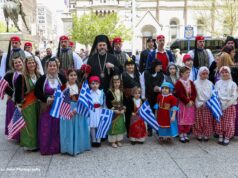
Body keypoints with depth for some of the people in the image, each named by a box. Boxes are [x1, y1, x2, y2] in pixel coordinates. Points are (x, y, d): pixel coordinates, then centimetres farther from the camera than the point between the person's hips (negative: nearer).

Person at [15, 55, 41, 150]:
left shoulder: (39, 76, 7)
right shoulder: (21, 77, -7)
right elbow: (17, 91, -7)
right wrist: (18, 103, -11)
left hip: (38, 103, 5)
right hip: (27, 104, -5)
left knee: (38, 123, 10)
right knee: (29, 124, -2)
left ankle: (37, 142, 23)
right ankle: (29, 144, 11)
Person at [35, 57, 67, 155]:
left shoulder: (62, 78, 2)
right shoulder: (42, 79, -2)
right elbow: (37, 92, -3)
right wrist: (46, 99, -15)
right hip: (46, 107, -1)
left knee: (58, 127, 3)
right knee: (46, 128, 0)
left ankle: (57, 147, 16)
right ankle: (46, 148, 12)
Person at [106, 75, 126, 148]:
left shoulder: (122, 91, 6)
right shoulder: (109, 92, -11)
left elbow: (124, 101, 11)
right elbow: (107, 103, -13)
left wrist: (123, 109, -4)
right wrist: (114, 110, -17)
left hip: (121, 112, 5)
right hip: (113, 112, -5)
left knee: (120, 125, 10)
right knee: (113, 126, -1)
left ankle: (118, 140, 23)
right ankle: (112, 141, 11)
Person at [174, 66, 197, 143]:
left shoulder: (191, 83, 9)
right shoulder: (178, 83, -9)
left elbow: (194, 93, 4)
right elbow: (180, 95, -15)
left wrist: (191, 101, -11)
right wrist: (187, 102, -17)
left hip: (190, 104, 5)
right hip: (182, 104, -5)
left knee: (189, 120, 8)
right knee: (182, 120, 0)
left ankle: (185, 134, 20)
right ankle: (181, 135, 10)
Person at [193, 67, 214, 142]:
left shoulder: (210, 84, 4)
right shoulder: (195, 83, -3)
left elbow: (212, 94, 7)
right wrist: (199, 103, -10)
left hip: (208, 105, 2)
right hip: (198, 105, -1)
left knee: (207, 122, 3)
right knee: (198, 121, 3)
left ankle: (206, 135, 16)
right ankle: (199, 135, 15)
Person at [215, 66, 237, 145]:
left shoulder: (233, 84, -3)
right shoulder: (217, 83, 6)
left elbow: (234, 96, -8)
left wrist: (226, 104, -14)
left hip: (229, 106, -2)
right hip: (219, 106, 2)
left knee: (228, 123, 1)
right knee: (219, 122, 6)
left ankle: (227, 138, 12)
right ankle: (220, 137, 18)